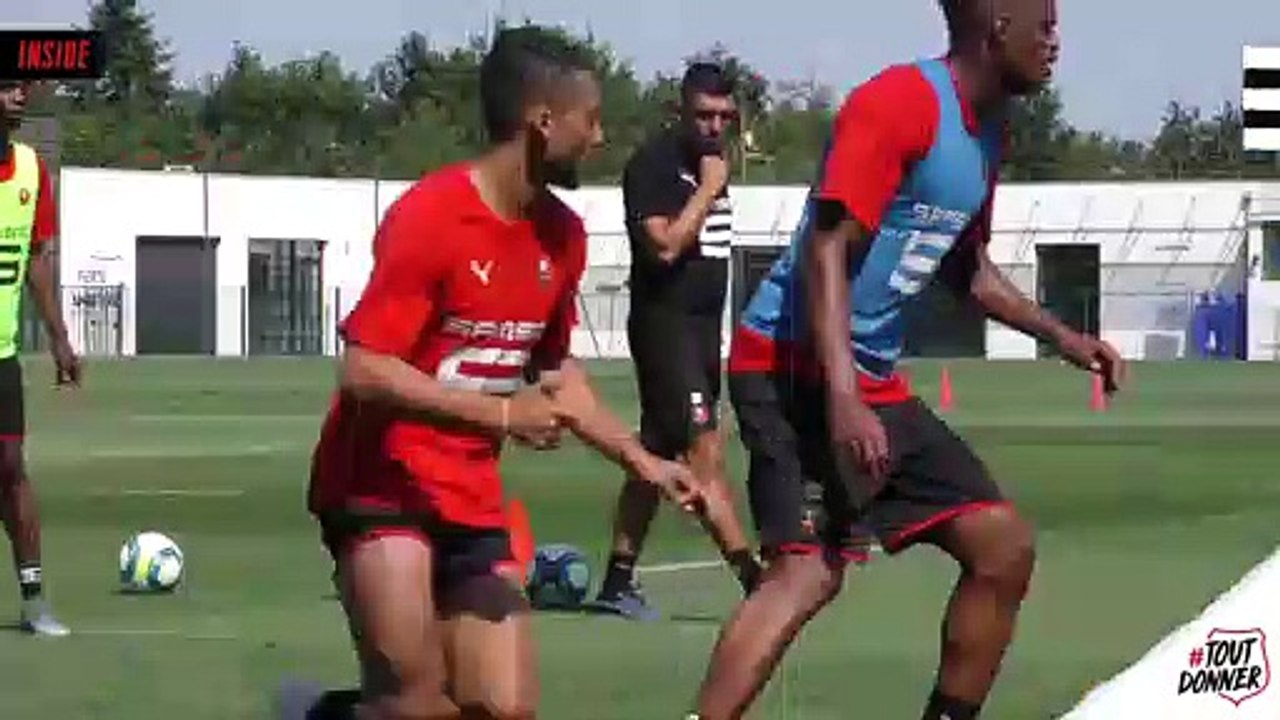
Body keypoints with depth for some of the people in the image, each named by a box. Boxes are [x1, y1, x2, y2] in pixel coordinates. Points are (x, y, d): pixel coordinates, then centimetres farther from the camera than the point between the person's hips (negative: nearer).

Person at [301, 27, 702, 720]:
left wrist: (642, 461, 20)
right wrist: (502, 415, -23)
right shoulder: (429, 216, -17)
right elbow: (364, 373, -21)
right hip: (382, 487, -7)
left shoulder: (562, 235, 6)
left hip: (472, 501, 7)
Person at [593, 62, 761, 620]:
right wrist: (708, 188, -17)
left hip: (704, 324, 9)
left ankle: (618, 581, 14)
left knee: (658, 455, 10)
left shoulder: (711, 162, 16)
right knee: (705, 452, -15)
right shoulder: (653, 165, -11)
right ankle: (752, 575, -22)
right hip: (664, 321, -9)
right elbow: (665, 245, -21)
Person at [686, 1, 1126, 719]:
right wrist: (843, 399, -30)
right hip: (797, 367, -10)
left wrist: (1063, 337, 26)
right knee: (810, 569, -23)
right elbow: (828, 249, -22)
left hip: (878, 383, 10)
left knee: (1006, 545, 7)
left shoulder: (986, 134, 13)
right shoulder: (900, 102, -16)